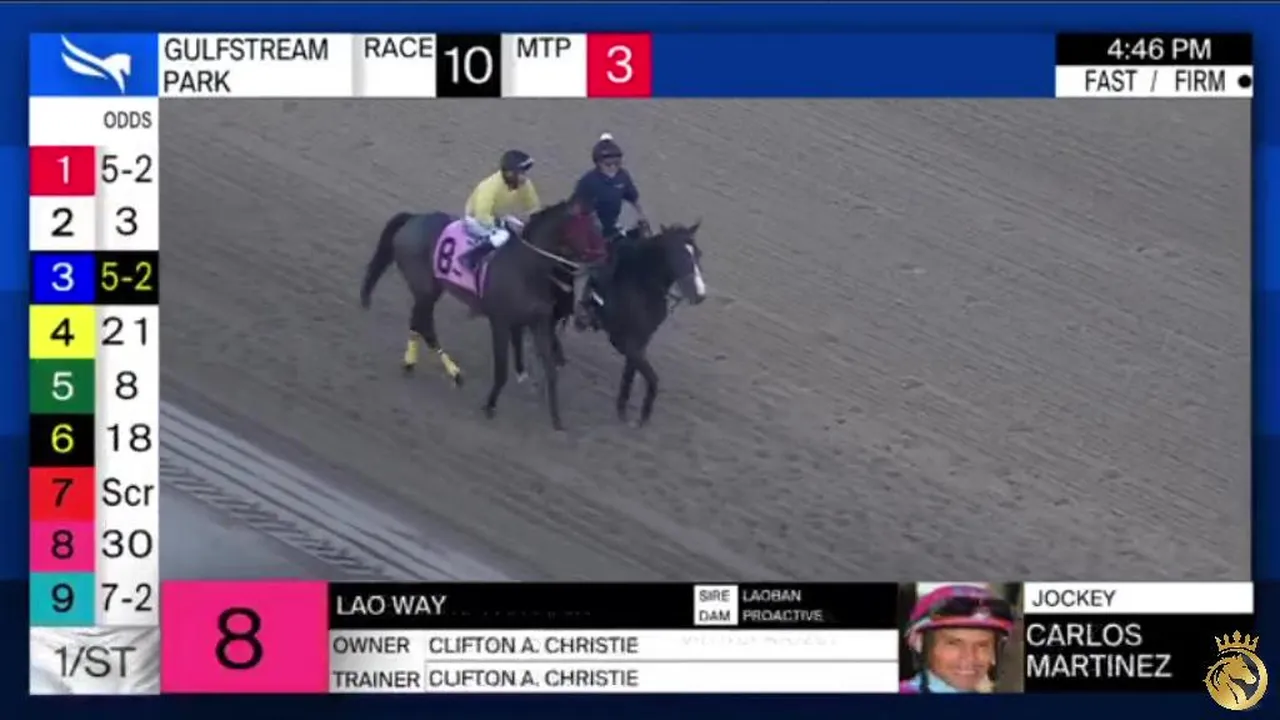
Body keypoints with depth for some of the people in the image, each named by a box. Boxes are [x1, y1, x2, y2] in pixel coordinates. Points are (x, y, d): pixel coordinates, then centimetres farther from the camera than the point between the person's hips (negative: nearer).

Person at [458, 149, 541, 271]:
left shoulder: (525, 185, -17)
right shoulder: (490, 186, -36)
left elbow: (534, 208, -5)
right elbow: (482, 216, -39)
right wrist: (505, 223, -42)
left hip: (503, 218, 7)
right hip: (476, 220, -7)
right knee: (502, 236, -36)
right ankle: (468, 258, -19)